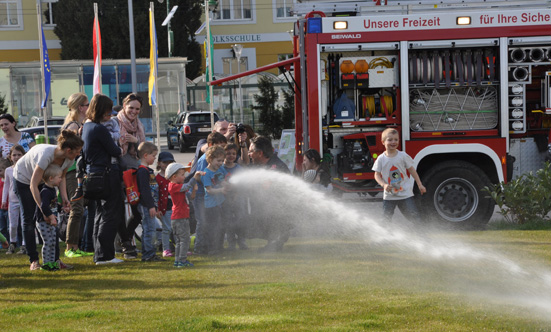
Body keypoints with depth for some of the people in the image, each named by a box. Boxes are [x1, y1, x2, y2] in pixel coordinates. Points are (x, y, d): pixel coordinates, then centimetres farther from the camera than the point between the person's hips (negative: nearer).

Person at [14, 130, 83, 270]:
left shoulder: (68, 159, -21)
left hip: (44, 180, 6)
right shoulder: (46, 155, -41)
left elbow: (61, 177, -2)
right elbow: (33, 186, -37)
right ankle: (33, 260, -4)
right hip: (24, 178, -6)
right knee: (29, 219, -7)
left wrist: (64, 197, -19)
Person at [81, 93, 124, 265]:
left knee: (101, 215, 15)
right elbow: (113, 150, -11)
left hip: (93, 173, 10)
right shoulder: (99, 129, -18)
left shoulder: (86, 127, 11)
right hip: (107, 174, -10)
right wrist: (121, 150, 12)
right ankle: (104, 255, -5)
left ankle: (99, 255, 18)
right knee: (111, 215, -4)